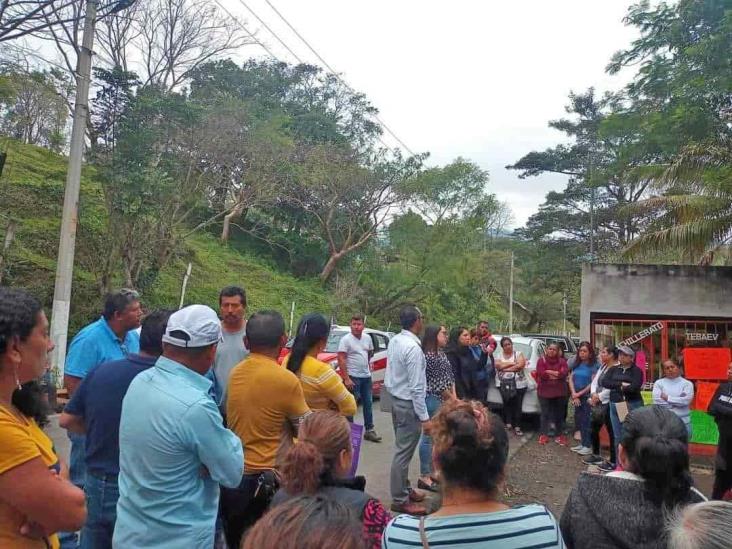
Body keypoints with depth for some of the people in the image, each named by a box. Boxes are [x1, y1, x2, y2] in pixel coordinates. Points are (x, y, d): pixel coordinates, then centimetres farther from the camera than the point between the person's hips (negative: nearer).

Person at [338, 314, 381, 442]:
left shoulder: (367, 338, 4)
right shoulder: (346, 339, -14)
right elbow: (341, 360, -18)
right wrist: (346, 379, -22)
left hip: (366, 376, 7)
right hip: (353, 377, -7)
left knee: (368, 403, 13)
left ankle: (369, 430, 24)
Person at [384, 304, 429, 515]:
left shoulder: (394, 341, 3)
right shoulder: (413, 347, -24)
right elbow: (416, 388, -23)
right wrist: (424, 417, -19)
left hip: (395, 399, 9)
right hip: (408, 404, -9)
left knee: (402, 449, 20)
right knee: (404, 452, 2)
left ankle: (404, 490, 34)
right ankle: (400, 500, 13)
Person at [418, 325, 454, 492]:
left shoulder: (442, 354, 12)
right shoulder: (430, 356, -18)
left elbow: (449, 376, 15)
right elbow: (438, 383, -18)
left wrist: (454, 397, 5)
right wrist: (452, 399, -8)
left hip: (443, 400, 10)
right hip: (433, 400, -10)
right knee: (429, 437, -3)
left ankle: (433, 471, 26)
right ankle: (424, 477, 4)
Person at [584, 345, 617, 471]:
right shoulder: (602, 367, 16)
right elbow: (595, 381, 12)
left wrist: (599, 396, -12)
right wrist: (594, 394, -6)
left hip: (608, 403, -10)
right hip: (597, 403, 10)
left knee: (611, 432, -3)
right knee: (593, 428, 17)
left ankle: (613, 462, 5)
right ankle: (596, 456, 33)